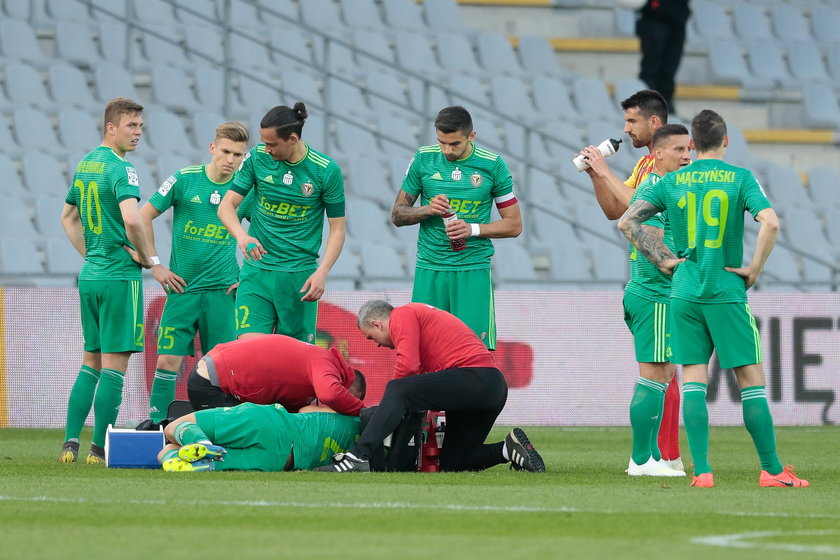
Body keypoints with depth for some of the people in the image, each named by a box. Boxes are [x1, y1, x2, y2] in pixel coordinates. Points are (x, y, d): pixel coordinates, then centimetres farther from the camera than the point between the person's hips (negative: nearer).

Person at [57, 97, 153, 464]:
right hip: (121, 277, -8)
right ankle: (100, 449, -3)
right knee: (114, 365, -3)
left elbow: (68, 217, 25)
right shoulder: (120, 168, -14)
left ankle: (70, 443, 9)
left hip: (90, 276, 8)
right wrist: (146, 257, -14)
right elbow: (131, 218, -29)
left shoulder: (86, 165, 13)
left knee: (91, 362, 14)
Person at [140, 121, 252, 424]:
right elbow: (144, 216, 3)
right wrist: (155, 264, 0)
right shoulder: (184, 179, -4)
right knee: (169, 359, -5)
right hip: (182, 286, -1)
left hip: (222, 290, 1)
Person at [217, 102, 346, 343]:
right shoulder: (257, 158, -1)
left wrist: (321, 273, -14)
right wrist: (241, 235, -20)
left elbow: (337, 228, 0)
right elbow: (227, 205, 2)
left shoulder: (327, 171, -6)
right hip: (257, 272, 1)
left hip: (300, 277, -1)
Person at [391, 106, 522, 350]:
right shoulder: (423, 159, 4)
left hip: (473, 270, -2)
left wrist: (473, 229, -10)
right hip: (429, 271, 2)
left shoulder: (492, 165, 0)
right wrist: (429, 210, -10)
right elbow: (398, 215, 10)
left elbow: (514, 224, 6)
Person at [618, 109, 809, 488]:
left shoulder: (672, 181, 5)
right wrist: (755, 268, -6)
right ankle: (772, 470, 4)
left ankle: (701, 470, -4)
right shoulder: (739, 178, -3)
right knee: (751, 379, 3)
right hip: (727, 293, -2)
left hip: (684, 292, 2)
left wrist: (663, 258, 7)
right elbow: (770, 223, -16)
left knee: (693, 380, 4)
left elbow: (627, 221, 3)